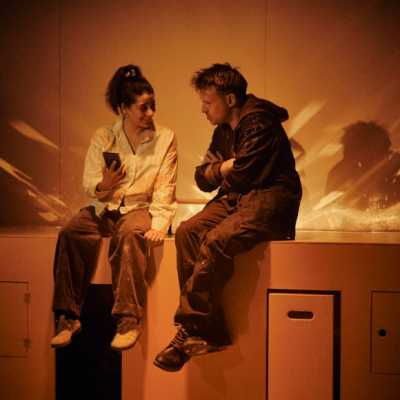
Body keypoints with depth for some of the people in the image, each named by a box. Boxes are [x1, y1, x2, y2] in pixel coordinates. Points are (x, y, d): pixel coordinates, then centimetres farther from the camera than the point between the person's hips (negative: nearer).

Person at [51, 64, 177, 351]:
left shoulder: (165, 138, 3)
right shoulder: (103, 138, 6)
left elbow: (164, 190, -4)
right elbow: (88, 186, 3)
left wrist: (159, 225, -20)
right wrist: (103, 186, -21)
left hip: (140, 207, -2)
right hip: (104, 208, 2)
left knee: (130, 234, -37)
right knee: (70, 233, -27)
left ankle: (130, 319, -35)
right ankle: (68, 316, -21)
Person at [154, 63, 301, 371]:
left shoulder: (258, 123, -10)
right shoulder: (223, 131, 18)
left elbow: (241, 175, -17)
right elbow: (202, 178, 18)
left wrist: (220, 170, 4)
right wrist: (224, 167, -1)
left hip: (270, 199, -9)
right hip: (235, 199, 9)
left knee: (216, 242, -30)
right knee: (187, 232, -15)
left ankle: (190, 330, -18)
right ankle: (211, 333, -18)